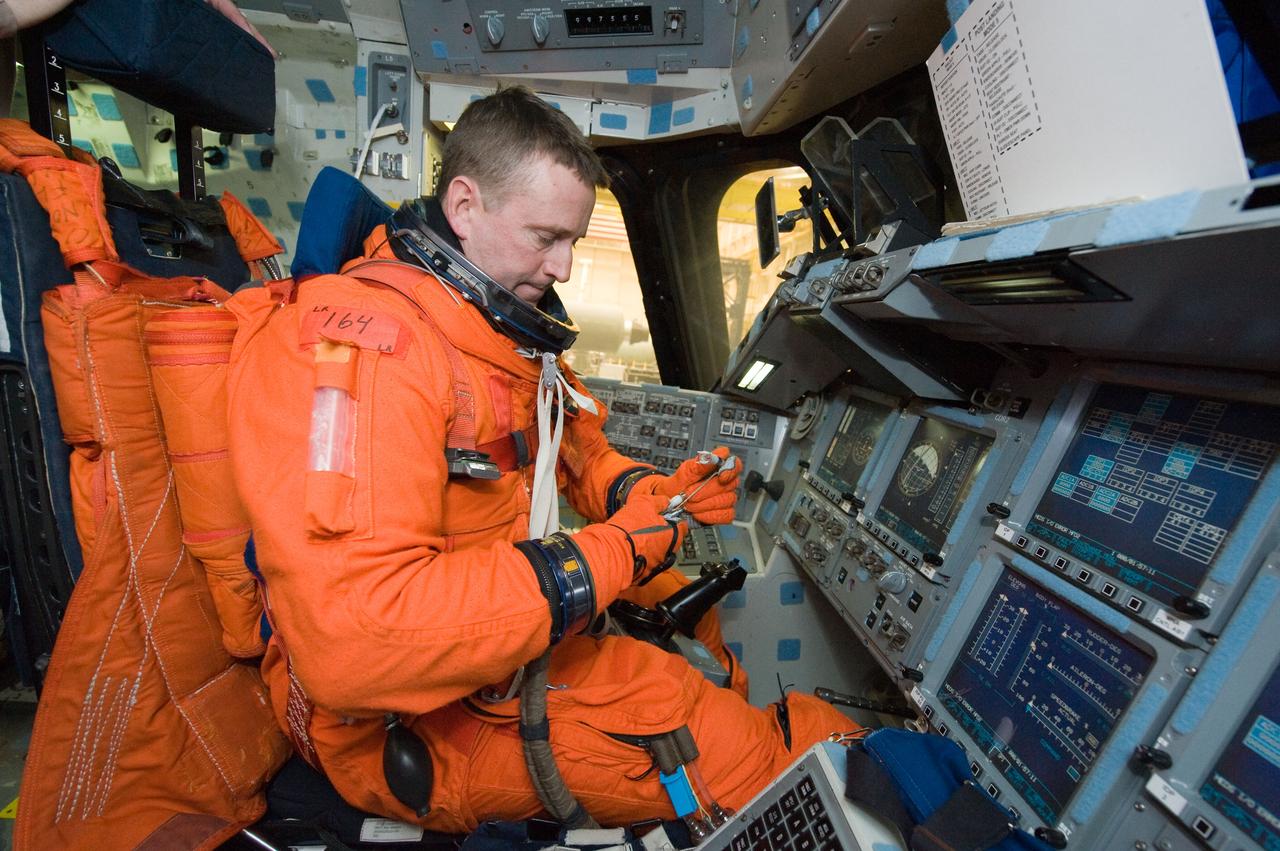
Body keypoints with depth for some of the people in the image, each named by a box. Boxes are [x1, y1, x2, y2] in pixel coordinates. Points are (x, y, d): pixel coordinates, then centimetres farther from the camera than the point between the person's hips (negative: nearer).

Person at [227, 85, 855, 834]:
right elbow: (353, 644, -34)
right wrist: (608, 557, -28)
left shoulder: (508, 320, 7)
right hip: (416, 714, -9)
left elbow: (578, 454, 16)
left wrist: (648, 493, -6)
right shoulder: (357, 342, -25)